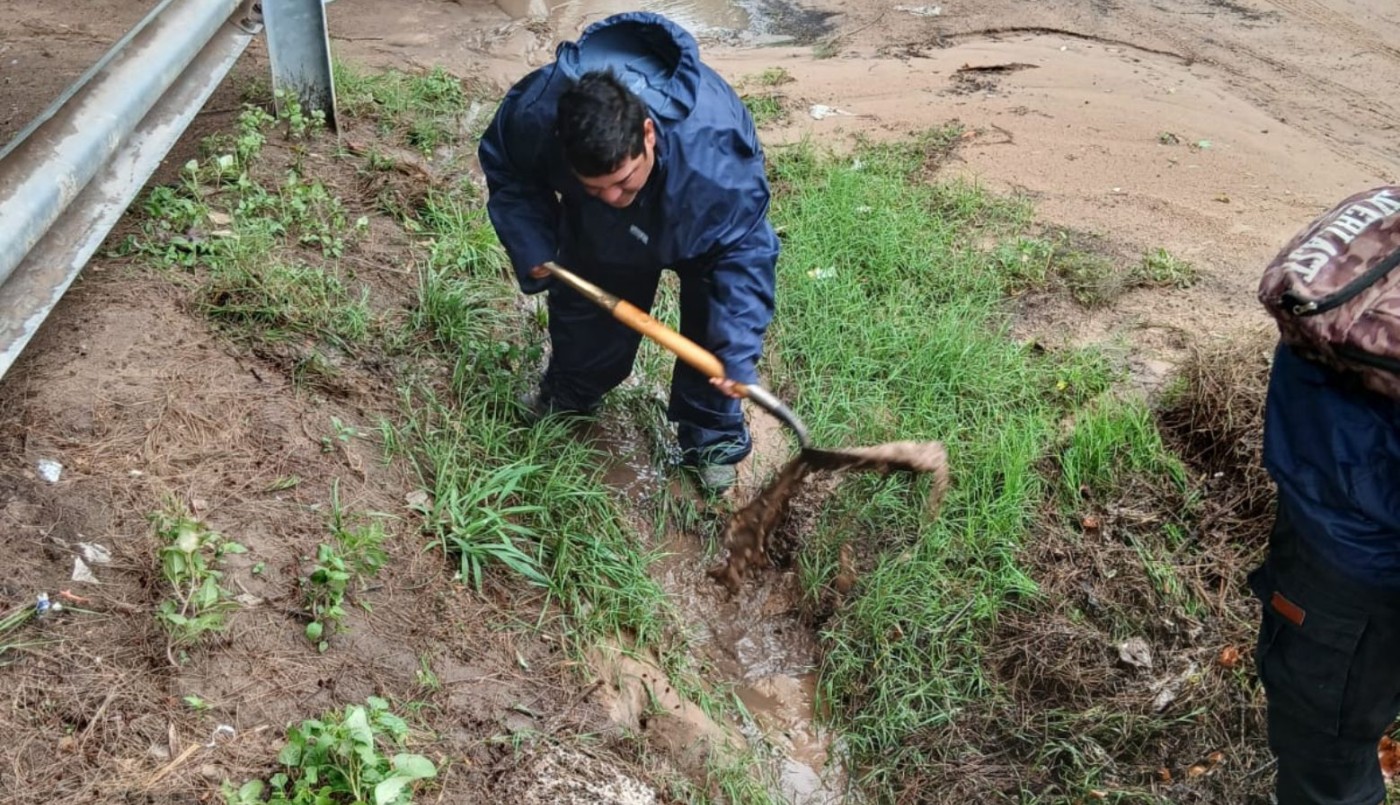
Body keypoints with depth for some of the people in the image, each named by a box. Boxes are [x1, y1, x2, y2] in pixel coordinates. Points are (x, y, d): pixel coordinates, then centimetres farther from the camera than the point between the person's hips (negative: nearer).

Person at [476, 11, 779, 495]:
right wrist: (532, 248, -25)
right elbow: (504, 167, -16)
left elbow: (745, 250, -33)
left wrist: (738, 351, -41)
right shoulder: (536, 111, -41)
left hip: (702, 216, -3)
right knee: (584, 303, 16)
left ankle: (711, 438, 21)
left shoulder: (716, 162, -49)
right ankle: (569, 394, 46)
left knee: (715, 321, -4)